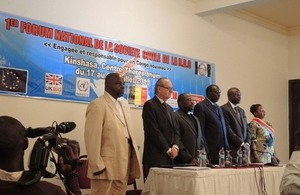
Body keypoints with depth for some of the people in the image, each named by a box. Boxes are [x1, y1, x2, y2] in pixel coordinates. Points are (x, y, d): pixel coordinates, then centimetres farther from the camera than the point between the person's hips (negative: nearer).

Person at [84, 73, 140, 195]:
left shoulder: (124, 106, 18)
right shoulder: (97, 105, -8)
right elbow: (92, 138, -14)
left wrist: (133, 161, 11)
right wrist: (97, 166, -16)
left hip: (123, 166, 7)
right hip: (106, 167, -7)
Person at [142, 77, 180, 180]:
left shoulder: (169, 108, 21)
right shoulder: (149, 105, -5)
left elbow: (176, 130, 16)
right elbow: (153, 131, -13)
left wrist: (175, 147, -2)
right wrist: (168, 149, -10)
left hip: (170, 158, 7)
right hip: (156, 157, -7)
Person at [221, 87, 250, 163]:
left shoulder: (241, 111, 20)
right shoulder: (224, 109, -7)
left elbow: (246, 129, 19)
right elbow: (228, 130, -14)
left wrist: (247, 144, 2)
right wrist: (242, 144, -12)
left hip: (244, 149, 7)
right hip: (232, 150, -7)